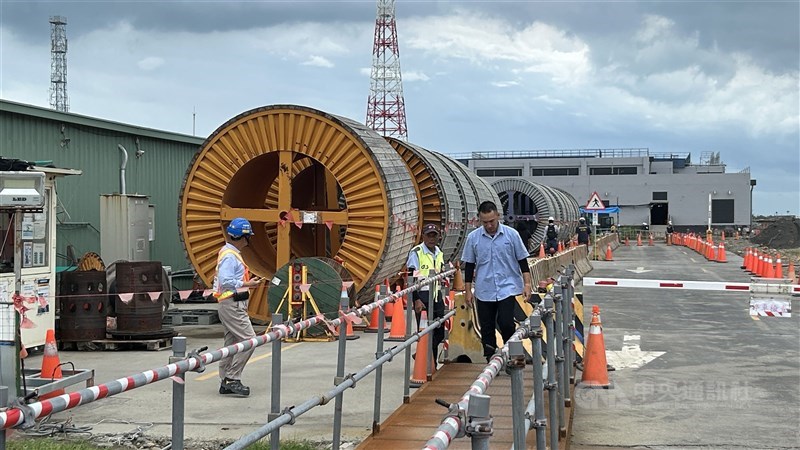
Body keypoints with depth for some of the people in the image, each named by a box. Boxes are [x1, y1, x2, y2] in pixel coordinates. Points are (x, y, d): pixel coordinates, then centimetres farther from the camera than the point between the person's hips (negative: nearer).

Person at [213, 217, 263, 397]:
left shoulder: (231, 253, 17)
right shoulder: (229, 256, -16)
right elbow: (226, 281, -24)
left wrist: (248, 281, 16)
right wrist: (247, 284, -20)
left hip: (233, 305, 11)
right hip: (232, 305, -11)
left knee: (231, 343, 13)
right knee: (249, 340, -13)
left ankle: (226, 382, 18)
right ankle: (232, 379, -10)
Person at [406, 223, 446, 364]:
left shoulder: (440, 253, 14)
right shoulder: (416, 253, -7)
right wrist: (416, 300, -16)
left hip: (437, 296, 7)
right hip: (422, 296, -6)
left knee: (439, 332, 6)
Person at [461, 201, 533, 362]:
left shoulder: (511, 234, -2)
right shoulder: (473, 238, 1)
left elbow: (522, 261, 4)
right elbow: (469, 266, 8)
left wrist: (527, 284, -3)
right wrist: (468, 290, 5)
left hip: (507, 288, -2)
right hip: (484, 291, 2)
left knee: (506, 324, -14)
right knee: (486, 329, 5)